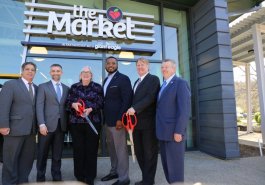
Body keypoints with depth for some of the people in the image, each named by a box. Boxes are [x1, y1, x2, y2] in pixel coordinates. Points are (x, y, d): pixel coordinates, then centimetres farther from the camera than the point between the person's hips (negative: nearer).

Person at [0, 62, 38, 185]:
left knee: (27, 158, 14)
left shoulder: (36, 88, 13)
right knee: (11, 159, 8)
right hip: (15, 128, -5)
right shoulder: (10, 84, -2)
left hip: (31, 129, 6)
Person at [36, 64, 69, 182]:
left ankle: (57, 177, 23)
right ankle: (40, 178, 24)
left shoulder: (66, 88, 12)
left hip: (61, 125, 3)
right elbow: (39, 106, -5)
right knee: (43, 154, 8)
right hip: (47, 125, -2)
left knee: (57, 154, 11)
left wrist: (67, 123, 2)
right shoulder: (43, 87, 4)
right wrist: (41, 124, -15)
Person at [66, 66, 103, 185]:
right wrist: (73, 104, -13)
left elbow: (100, 103, -1)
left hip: (93, 122, -1)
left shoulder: (97, 87, 5)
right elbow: (67, 102, 8)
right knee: (78, 149, 7)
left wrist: (90, 109, -17)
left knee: (91, 149, 4)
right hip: (76, 122, 2)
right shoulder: (74, 87, 10)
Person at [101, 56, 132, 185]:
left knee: (121, 149, 0)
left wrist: (120, 118, -20)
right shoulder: (106, 80, 17)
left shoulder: (123, 78, -9)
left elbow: (127, 100, -16)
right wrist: (104, 117, 12)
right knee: (111, 147, 18)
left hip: (117, 119, -8)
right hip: (108, 120, 9)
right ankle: (114, 171, 34)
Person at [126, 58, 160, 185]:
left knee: (149, 152, 5)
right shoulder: (137, 82, 21)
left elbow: (150, 97, -17)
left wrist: (135, 108, -22)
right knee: (139, 151, 14)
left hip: (148, 122, -7)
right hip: (137, 122, 8)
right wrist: (131, 111, 2)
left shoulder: (153, 79, -3)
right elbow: (135, 99, 17)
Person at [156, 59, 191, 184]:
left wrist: (178, 131, -21)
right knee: (166, 163, 14)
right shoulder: (163, 86, 19)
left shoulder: (181, 83, -8)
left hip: (174, 132, -8)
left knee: (175, 164, 0)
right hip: (164, 131, 8)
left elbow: (184, 109, -17)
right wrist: (159, 130, 14)